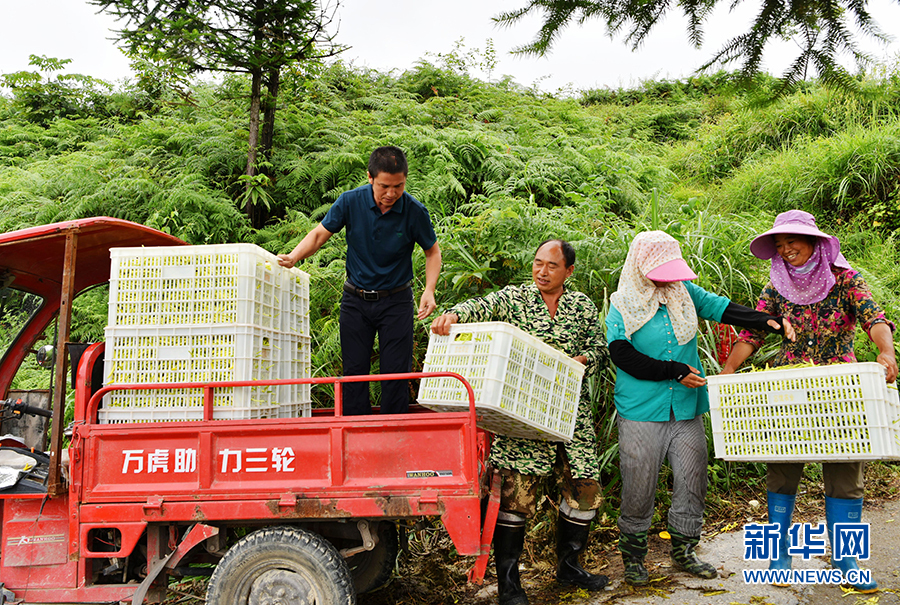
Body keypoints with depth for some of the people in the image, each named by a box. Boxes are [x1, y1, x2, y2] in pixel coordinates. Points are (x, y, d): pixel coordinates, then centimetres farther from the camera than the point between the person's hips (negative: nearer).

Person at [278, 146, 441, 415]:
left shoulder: (414, 211, -13)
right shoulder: (351, 201, -11)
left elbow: (432, 252, 0)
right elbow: (320, 233, 0)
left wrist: (429, 290, -13)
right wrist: (293, 257, -17)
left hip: (396, 301, -1)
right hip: (356, 300, 2)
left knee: (396, 373, -2)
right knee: (354, 372, 4)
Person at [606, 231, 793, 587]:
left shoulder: (684, 292, 6)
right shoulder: (622, 305, -6)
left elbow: (722, 308, 0)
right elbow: (623, 356, -15)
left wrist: (768, 322, -15)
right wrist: (675, 371, -17)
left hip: (686, 410, 4)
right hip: (641, 411, -4)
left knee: (692, 483, 9)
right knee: (639, 489, 3)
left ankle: (684, 551, 28)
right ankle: (633, 557, 22)